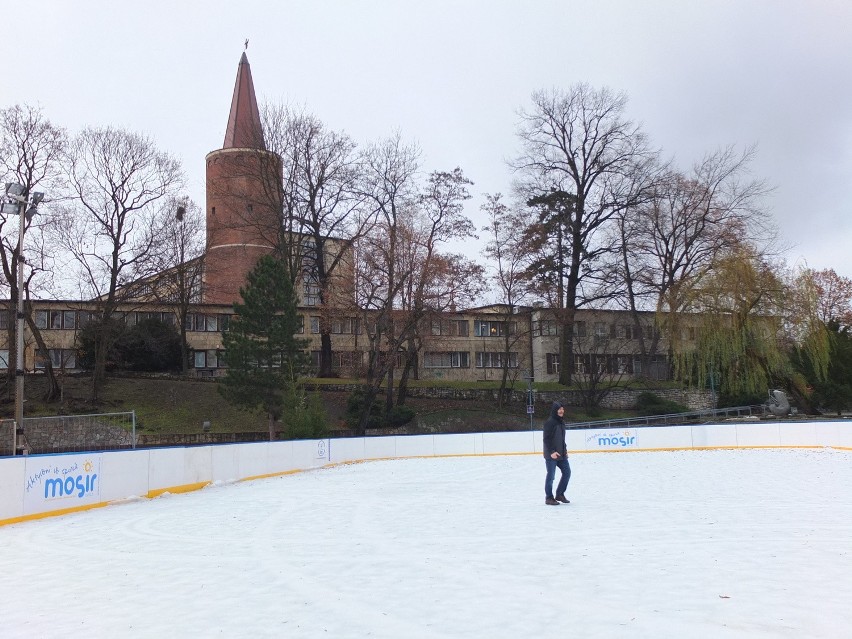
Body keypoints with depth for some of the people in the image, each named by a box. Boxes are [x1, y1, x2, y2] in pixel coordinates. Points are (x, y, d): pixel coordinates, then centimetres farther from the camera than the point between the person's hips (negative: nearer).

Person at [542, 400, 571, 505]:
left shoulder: (561, 422, 13)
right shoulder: (550, 422, -14)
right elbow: (546, 439, -18)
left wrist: (565, 450, 16)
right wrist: (552, 452, -22)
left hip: (561, 454, 9)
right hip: (551, 455, -9)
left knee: (567, 472, 9)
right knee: (551, 475, -1)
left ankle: (560, 494, 22)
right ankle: (549, 498, 10)